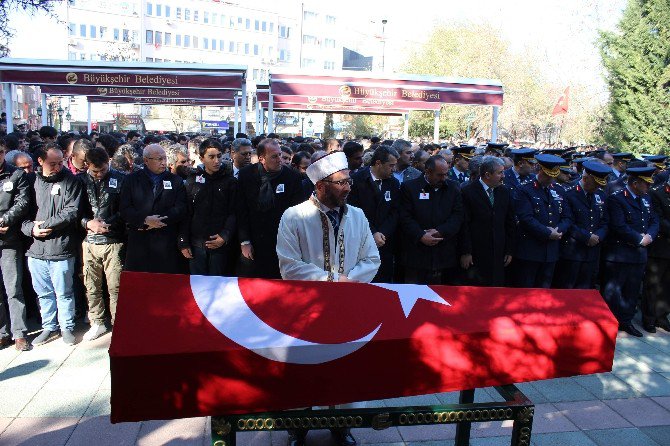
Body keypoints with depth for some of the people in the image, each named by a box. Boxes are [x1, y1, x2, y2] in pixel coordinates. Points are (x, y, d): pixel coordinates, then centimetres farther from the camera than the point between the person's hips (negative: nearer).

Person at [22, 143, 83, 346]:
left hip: (61, 248, -4)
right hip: (36, 249, 4)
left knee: (64, 293, 6)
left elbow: (72, 211, -10)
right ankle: (49, 327, 30)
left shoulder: (70, 181, -2)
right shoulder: (32, 182, 9)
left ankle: (67, 327, 22)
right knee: (43, 293, 15)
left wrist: (45, 224, -12)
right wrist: (31, 228, -8)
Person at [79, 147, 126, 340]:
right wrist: (88, 223, -11)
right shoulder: (80, 180, 8)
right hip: (89, 241, 3)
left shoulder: (120, 180, 2)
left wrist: (108, 223, -13)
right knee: (91, 286, 10)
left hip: (113, 241, -2)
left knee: (115, 286, 0)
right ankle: (97, 323, 25)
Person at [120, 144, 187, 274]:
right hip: (138, 243, 1)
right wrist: (145, 220, -15)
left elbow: (180, 209, -1)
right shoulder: (132, 179, 11)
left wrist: (156, 220, -10)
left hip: (167, 245, 0)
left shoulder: (176, 181, 10)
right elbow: (125, 209, 1)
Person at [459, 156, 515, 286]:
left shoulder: (505, 192, 9)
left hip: (498, 255, 5)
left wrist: (509, 251, 9)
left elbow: (510, 224, 12)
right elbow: (464, 225, -9)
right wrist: (465, 253, -11)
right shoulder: (467, 191, -7)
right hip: (475, 255, -4)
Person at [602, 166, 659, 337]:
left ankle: (626, 321, 28)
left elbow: (654, 220, 14)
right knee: (612, 291, 1)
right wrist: (639, 239, -15)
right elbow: (619, 226, -21)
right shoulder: (616, 199, -14)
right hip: (619, 254, -8)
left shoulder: (645, 198, 13)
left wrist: (649, 236, -5)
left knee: (632, 290, 16)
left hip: (639, 254, 8)